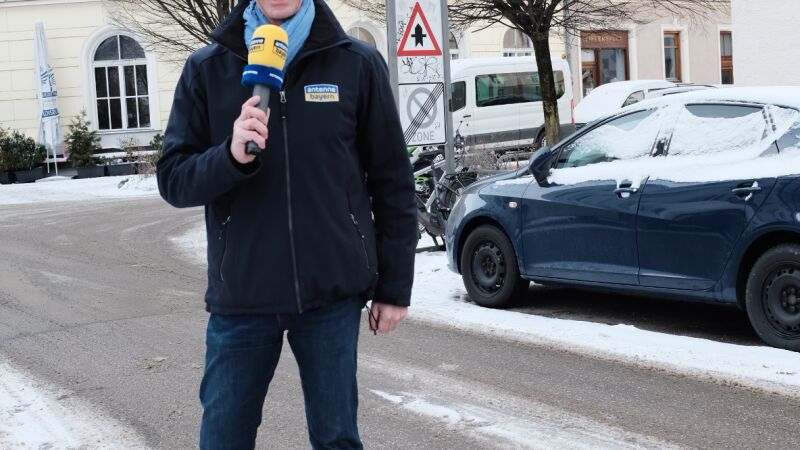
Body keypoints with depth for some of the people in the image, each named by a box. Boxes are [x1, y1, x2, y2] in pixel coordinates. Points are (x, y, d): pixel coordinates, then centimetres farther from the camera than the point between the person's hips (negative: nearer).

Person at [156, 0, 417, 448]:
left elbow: (392, 183, 2)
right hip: (240, 294, 1)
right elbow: (174, 179, -1)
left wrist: (395, 288, 2)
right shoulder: (206, 69, 2)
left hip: (333, 291, -1)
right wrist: (231, 156, -21)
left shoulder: (357, 63, -1)